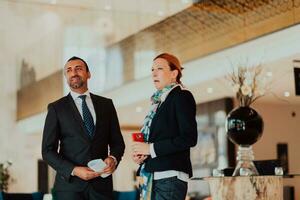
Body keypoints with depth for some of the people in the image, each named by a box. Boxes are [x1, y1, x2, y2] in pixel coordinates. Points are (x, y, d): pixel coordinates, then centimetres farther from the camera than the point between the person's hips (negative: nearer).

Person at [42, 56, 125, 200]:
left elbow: (117, 141, 11)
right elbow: (48, 150, -1)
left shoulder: (106, 104, 8)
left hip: (101, 183, 2)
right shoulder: (56, 108, 2)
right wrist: (74, 170, -15)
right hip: (69, 183, -2)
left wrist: (113, 158, -10)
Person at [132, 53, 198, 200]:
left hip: (170, 176, -8)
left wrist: (151, 148, -12)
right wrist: (140, 154, 5)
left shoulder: (182, 96, -4)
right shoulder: (158, 101, 19)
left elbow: (189, 138, -13)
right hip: (152, 176, 8)